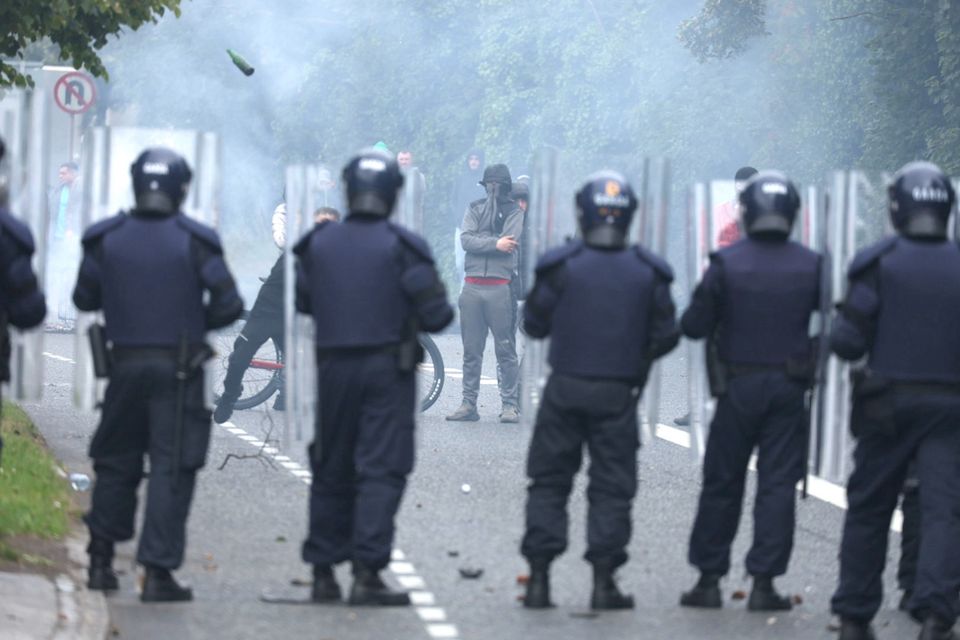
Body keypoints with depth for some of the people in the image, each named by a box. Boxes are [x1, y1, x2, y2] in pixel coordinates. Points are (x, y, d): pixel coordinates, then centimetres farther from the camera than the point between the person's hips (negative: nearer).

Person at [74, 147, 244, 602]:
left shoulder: (106, 240, -1)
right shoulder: (195, 241, -8)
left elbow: (84, 299, 7)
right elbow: (229, 305, -9)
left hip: (125, 365, 3)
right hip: (178, 372, -3)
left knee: (116, 462, 18)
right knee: (171, 469, 0)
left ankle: (101, 560, 22)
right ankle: (157, 572, -6)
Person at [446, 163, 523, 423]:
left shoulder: (515, 212, 6)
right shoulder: (474, 209, 13)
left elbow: (510, 241, -10)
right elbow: (466, 240, -2)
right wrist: (495, 244, -12)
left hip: (500, 287, -3)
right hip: (472, 285, 3)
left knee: (505, 350, -3)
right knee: (471, 350, 5)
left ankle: (510, 404, -1)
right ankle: (469, 404, 9)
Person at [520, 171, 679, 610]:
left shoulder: (561, 266, -9)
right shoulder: (647, 273, -4)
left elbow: (535, 323, 0)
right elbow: (666, 336, 4)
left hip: (565, 391, 0)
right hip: (618, 394, 1)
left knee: (549, 482, 10)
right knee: (611, 488, 8)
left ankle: (539, 578, 5)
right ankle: (603, 581, 4)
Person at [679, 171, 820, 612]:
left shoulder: (727, 263, -9)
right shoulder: (810, 266, -3)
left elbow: (693, 326, -6)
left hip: (738, 389, -1)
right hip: (789, 389, 1)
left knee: (722, 485, 9)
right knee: (777, 485, 4)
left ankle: (709, 580, 11)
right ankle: (763, 583, 1)